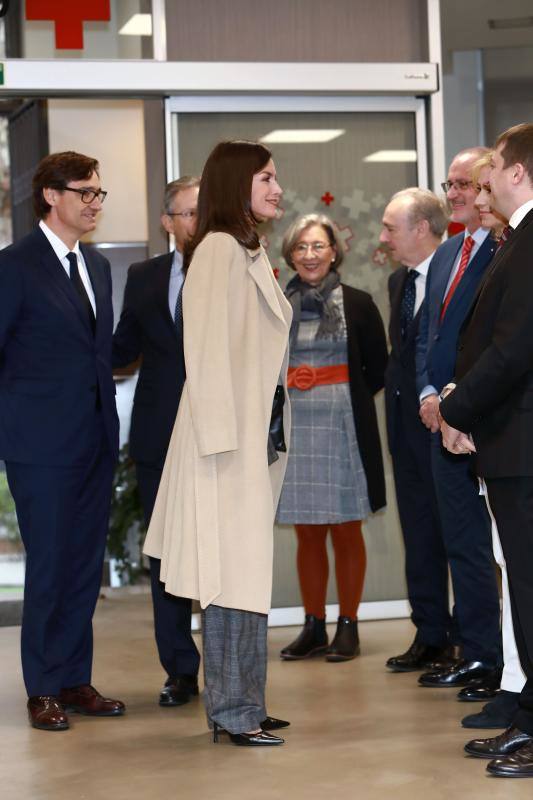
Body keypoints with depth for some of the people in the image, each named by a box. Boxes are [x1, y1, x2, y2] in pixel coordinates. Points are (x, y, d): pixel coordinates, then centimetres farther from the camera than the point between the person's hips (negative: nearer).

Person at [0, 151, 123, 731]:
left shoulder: (96, 266, 14)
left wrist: (108, 421, 12)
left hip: (95, 442, 7)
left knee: (85, 566, 10)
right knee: (48, 568, 0)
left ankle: (75, 681, 20)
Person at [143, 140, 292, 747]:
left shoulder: (249, 252, 17)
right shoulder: (220, 249, -11)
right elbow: (209, 349, -17)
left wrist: (270, 438, 14)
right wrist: (223, 439, -19)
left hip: (256, 436, 9)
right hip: (231, 437, -9)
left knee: (244, 574, 11)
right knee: (233, 574, -5)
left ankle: (239, 704, 17)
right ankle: (233, 710, 2)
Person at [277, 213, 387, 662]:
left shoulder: (358, 304, 1)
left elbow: (378, 370, 6)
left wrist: (347, 400, -1)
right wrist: (284, 381, -2)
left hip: (344, 428, -2)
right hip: (294, 429, 2)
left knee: (346, 531, 2)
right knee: (308, 533, 7)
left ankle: (348, 627, 11)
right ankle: (313, 628, 16)